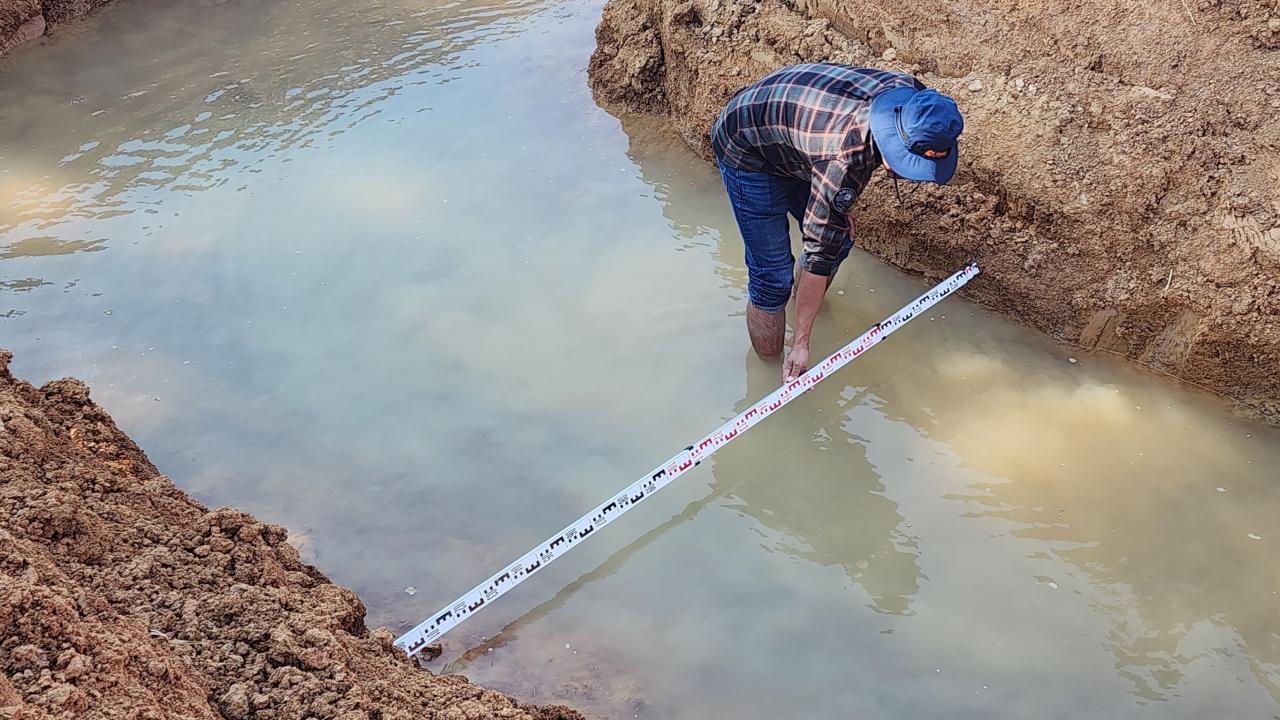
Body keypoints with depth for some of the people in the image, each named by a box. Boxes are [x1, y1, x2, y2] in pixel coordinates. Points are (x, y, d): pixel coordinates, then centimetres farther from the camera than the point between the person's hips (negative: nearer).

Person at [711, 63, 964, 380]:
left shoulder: (909, 94, -20)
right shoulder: (847, 157, -41)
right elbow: (818, 254, -33)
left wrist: (840, 209, 5)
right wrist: (801, 342, -27)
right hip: (747, 150, -8)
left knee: (839, 239, 12)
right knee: (773, 273, -11)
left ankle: (804, 309, 38)